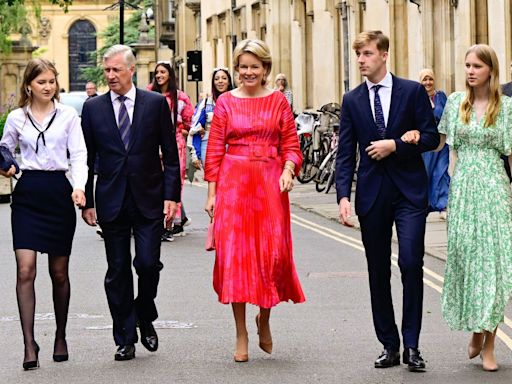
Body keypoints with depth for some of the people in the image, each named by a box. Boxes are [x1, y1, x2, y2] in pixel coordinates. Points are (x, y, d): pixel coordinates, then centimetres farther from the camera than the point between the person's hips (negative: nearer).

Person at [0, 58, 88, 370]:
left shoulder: (68, 115, 3)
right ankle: (30, 345, -10)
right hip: (28, 195, 0)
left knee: (59, 273, 8)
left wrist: (79, 186, -18)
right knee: (25, 271, -11)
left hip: (59, 192, 0)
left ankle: (61, 337, 25)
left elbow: (79, 156, -1)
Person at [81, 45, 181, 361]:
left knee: (148, 263, -8)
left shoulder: (156, 103, 1)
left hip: (149, 200, -1)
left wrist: (171, 196, -5)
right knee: (117, 272, 4)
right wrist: (87, 201, 2)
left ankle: (145, 318, 20)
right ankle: (126, 339, 12)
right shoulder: (93, 108, 5)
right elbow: (87, 158, 7)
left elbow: (170, 154, 2)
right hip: (111, 201, 1)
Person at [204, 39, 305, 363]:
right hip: (233, 182, 0)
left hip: (270, 182, 0)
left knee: (272, 253, -3)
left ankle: (264, 318, 25)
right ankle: (241, 335, 5)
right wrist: (212, 193, -1)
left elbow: (291, 144, 6)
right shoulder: (226, 102, 5)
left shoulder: (278, 101, 6)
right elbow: (214, 150, 4)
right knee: (235, 252, -3)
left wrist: (288, 170, -13)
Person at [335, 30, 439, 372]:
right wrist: (343, 196, -6)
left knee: (411, 264, -12)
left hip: (409, 191, -3)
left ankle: (411, 346, -2)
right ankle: (390, 346, 14)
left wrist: (395, 145, -13)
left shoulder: (412, 91, 1)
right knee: (378, 273, 6)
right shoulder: (352, 100, 7)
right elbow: (345, 153, 4)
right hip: (372, 195, 3)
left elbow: (432, 137, 0)